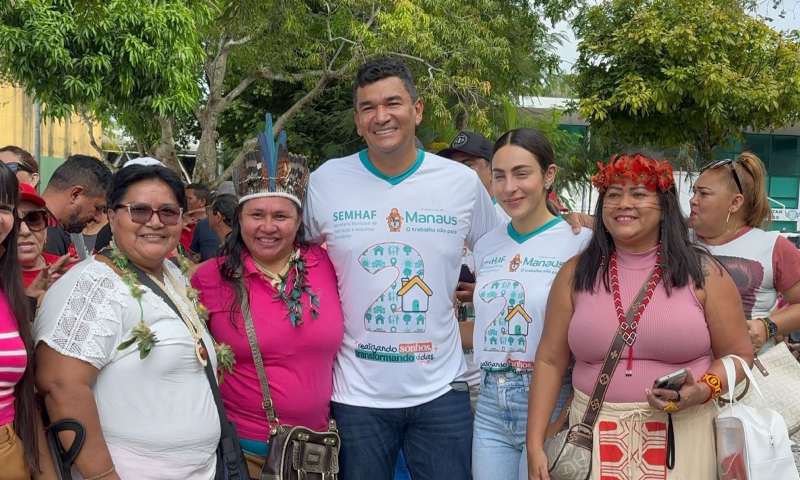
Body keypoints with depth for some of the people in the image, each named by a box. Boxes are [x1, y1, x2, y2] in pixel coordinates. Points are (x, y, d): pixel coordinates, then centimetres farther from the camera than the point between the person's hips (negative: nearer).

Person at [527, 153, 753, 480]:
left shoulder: (702, 273, -1)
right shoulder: (576, 274, 3)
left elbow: (738, 356, 4)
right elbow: (549, 361, 4)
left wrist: (703, 390, -16)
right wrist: (535, 445, -2)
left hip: (679, 437, -1)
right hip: (594, 439, 1)